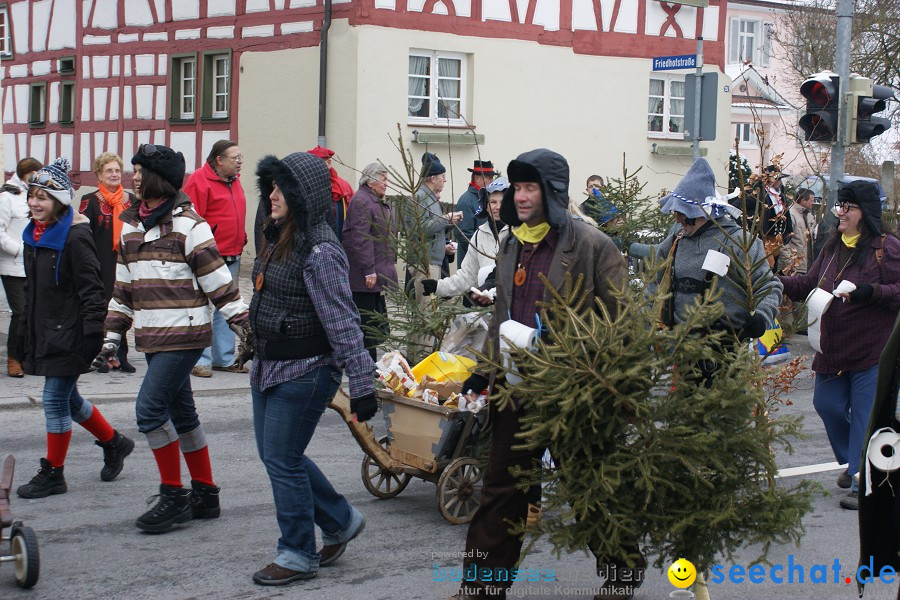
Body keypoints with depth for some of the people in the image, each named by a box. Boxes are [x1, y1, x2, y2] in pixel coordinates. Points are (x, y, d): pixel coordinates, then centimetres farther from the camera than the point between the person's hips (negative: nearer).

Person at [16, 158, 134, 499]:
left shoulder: (75, 237, -15)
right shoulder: (35, 235, 11)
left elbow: (90, 290, -16)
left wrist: (93, 333, -20)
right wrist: (26, 330, 19)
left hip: (68, 335, -9)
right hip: (43, 333, 9)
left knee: (55, 400, -3)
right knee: (68, 399, 16)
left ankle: (53, 473, 7)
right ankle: (113, 443, 34)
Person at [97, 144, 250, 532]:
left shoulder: (187, 224, -10)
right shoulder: (130, 225, 13)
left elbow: (217, 278, -9)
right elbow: (123, 285, 19)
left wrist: (242, 324, -10)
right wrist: (113, 333, 17)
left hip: (184, 333, -8)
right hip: (151, 336, 8)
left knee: (150, 408, -13)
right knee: (181, 412, 12)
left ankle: (173, 496, -3)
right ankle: (205, 494, 22)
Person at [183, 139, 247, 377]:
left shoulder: (234, 181, 15)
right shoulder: (199, 181, -12)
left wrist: (241, 240, 17)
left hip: (232, 258, 9)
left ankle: (224, 358, 20)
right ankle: (200, 360, -1)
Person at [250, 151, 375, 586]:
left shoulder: (319, 252, -21)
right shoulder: (280, 239, 8)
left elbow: (343, 322, -24)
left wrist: (362, 384, -25)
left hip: (304, 371, -10)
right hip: (270, 366, 10)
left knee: (282, 459, -1)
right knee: (275, 454, 16)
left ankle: (298, 555, 15)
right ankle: (339, 520, 32)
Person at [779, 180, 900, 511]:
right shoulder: (834, 245, 12)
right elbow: (810, 283, 17)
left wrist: (871, 292, -26)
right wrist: (780, 283, 4)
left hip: (872, 352, -7)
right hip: (833, 348, 7)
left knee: (866, 416, -4)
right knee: (826, 403, 12)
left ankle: (863, 485, 4)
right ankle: (855, 462, 35)